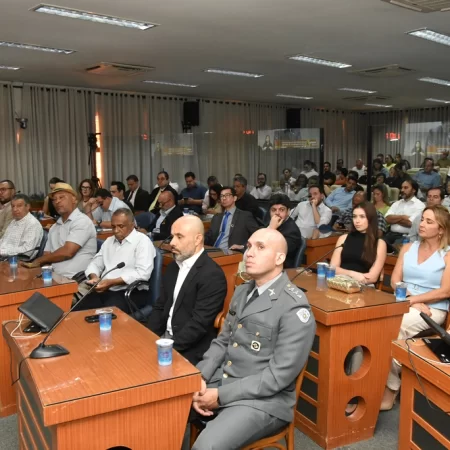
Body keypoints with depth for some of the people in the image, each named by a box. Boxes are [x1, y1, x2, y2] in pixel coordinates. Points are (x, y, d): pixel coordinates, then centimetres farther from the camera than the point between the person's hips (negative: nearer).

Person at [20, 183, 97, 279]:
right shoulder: (54, 228, 19)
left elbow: (67, 252, -15)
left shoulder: (82, 221, -7)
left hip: (76, 280, -7)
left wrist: (37, 261, -2)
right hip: (56, 277, 7)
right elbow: (47, 255, 16)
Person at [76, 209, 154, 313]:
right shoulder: (109, 241, 20)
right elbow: (96, 263, 21)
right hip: (104, 291, 6)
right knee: (78, 311, -20)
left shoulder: (142, 241, -4)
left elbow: (143, 273, -16)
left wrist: (111, 282, -19)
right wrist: (94, 277, -3)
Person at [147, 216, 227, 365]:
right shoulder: (173, 266, 9)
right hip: (165, 339, 7)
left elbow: (199, 323, -21)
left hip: (189, 352, -7)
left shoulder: (212, 275, -16)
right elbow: (160, 307, 13)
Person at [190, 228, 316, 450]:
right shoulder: (242, 291, 9)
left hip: (263, 400, -7)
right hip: (219, 382, 7)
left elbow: (279, 375, -20)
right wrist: (200, 379, -5)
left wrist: (222, 396, -18)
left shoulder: (294, 308, -17)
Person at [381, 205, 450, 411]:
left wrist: (414, 299, -15)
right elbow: (395, 280, 7)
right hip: (403, 304, 4)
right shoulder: (408, 248, 13)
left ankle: (389, 387, -10)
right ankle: (390, 383, -17)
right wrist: (410, 299, -10)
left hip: (433, 309, -4)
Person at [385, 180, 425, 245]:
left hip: (407, 236, -4)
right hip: (392, 234, 4)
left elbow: (410, 223, -11)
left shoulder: (419, 205, 1)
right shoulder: (396, 203, 18)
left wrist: (394, 219, 2)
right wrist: (402, 217, -8)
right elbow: (388, 218, 3)